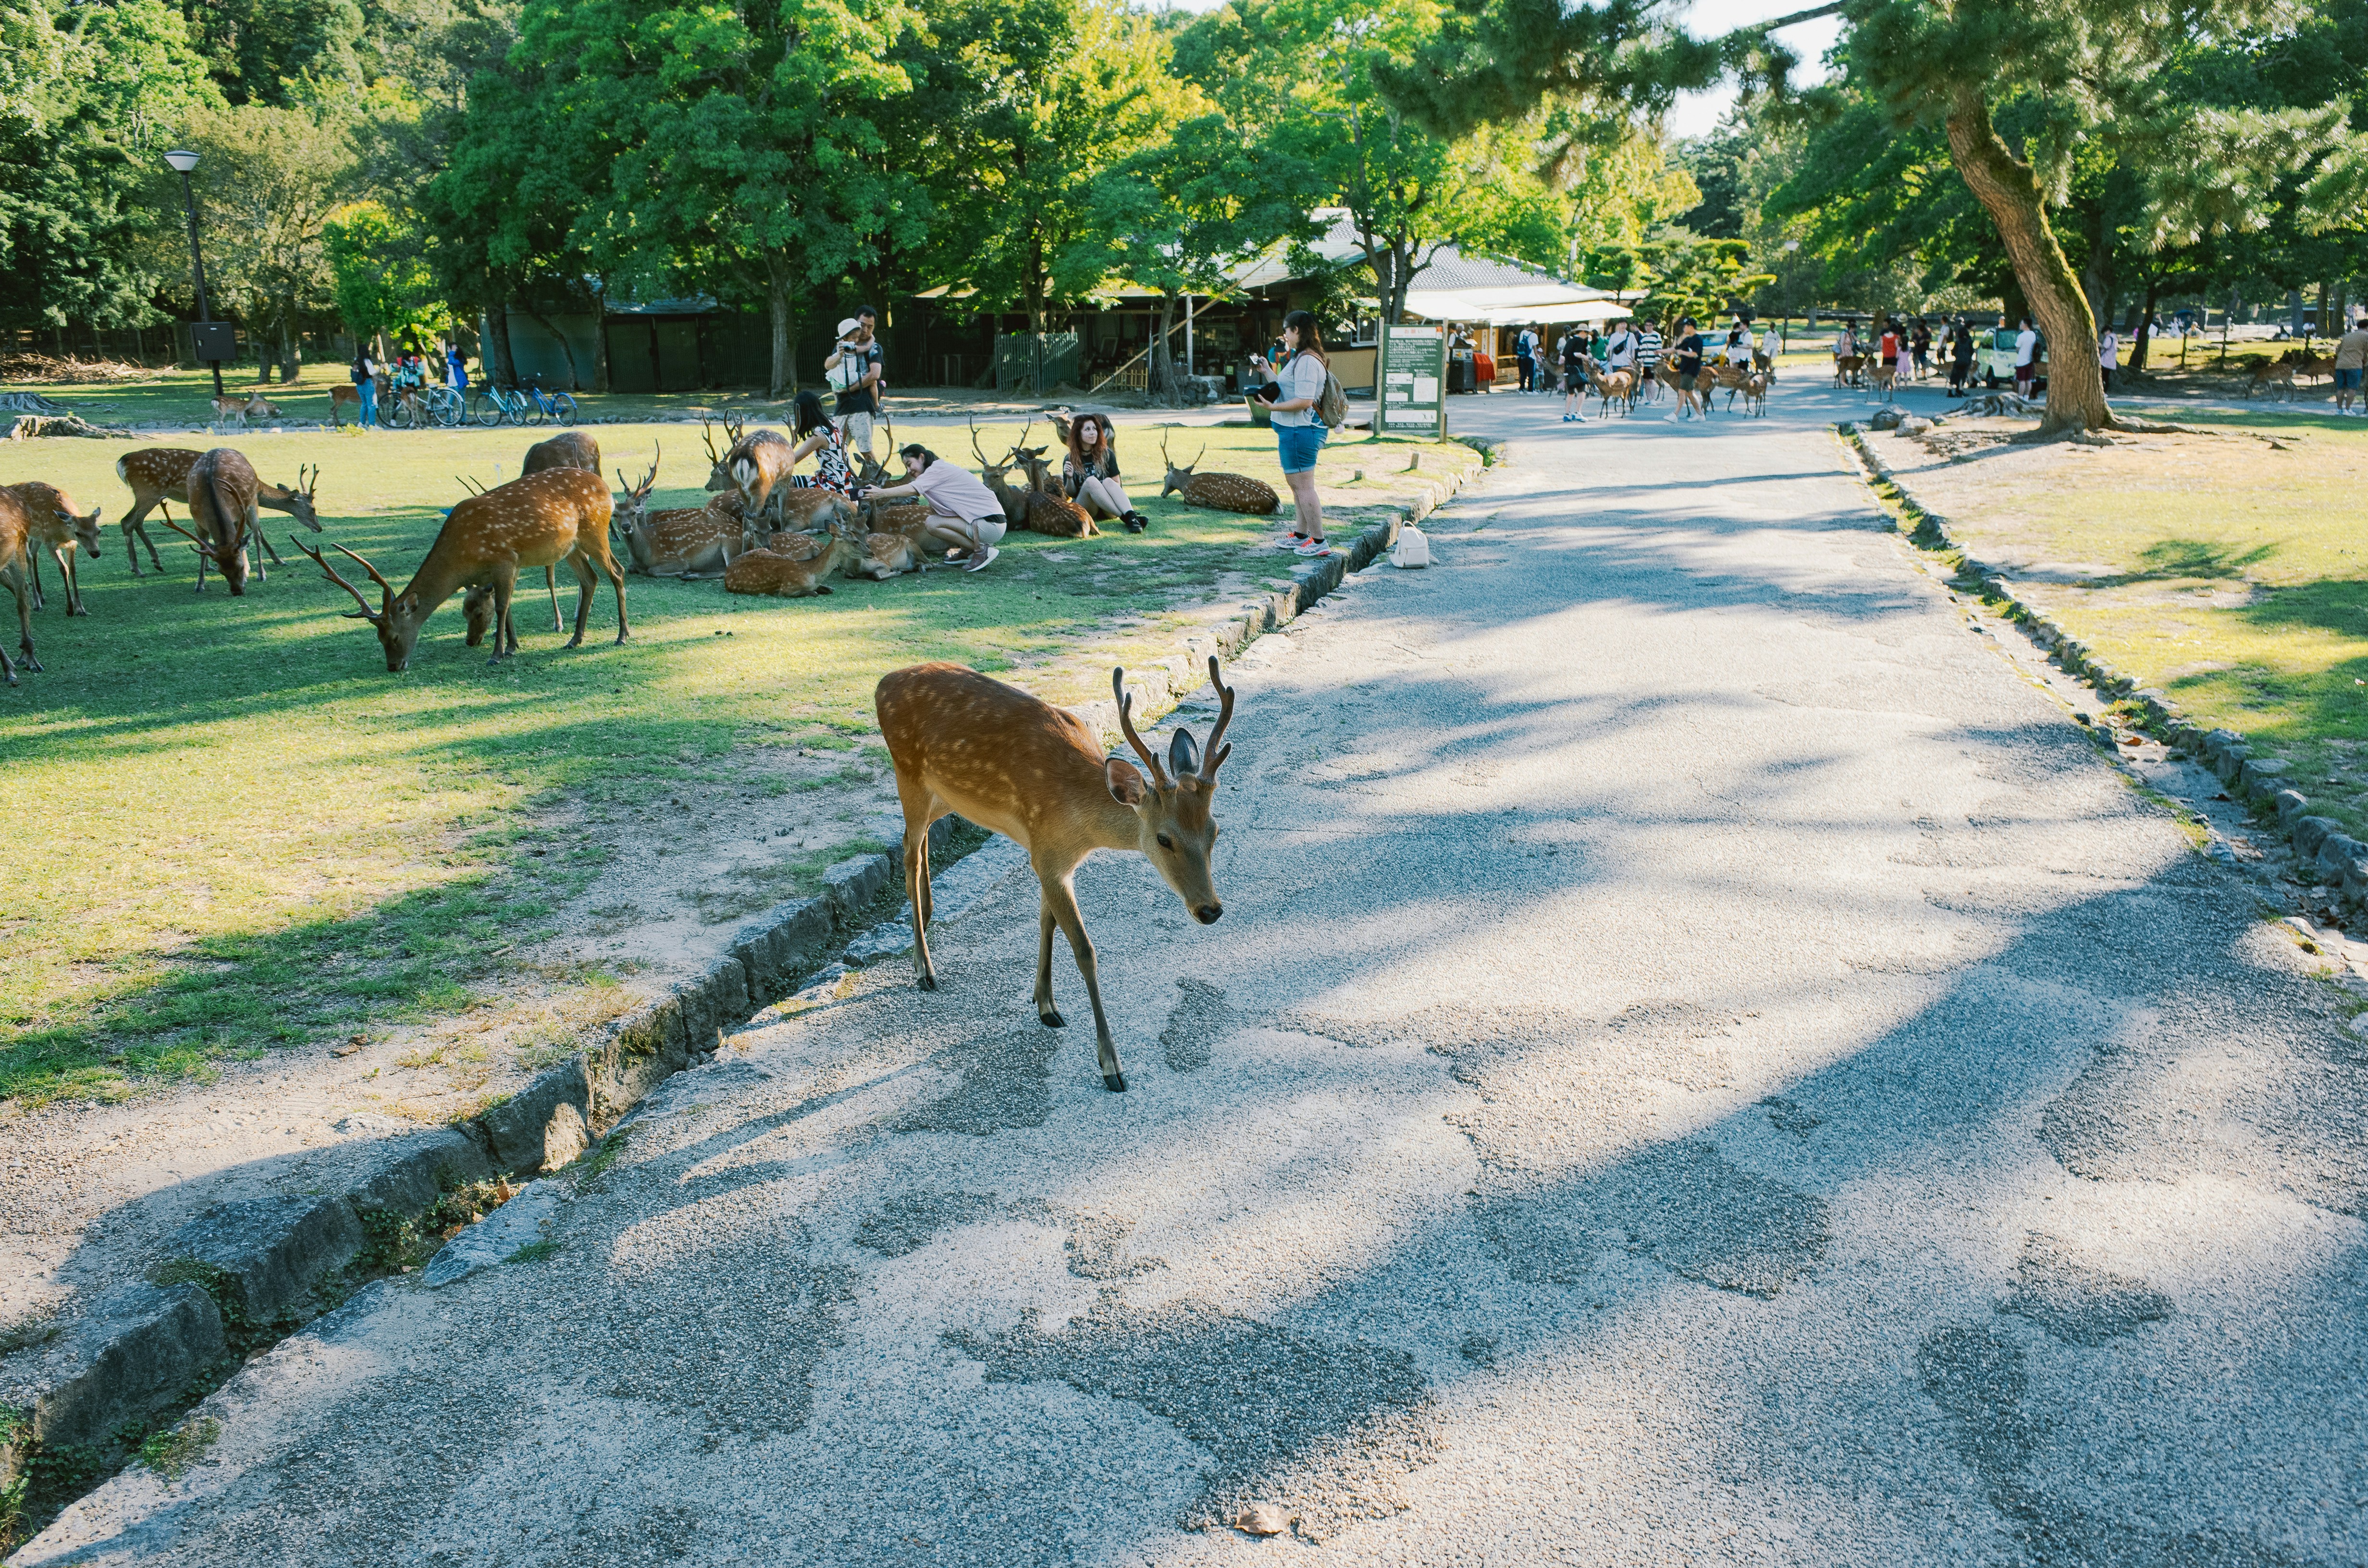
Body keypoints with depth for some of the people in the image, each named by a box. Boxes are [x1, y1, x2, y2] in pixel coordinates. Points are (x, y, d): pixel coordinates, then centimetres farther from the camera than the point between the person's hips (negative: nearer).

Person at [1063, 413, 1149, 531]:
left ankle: (1132, 516, -53)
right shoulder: (1070, 460, 5)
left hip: (1108, 511, 1)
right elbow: (1071, 494, 5)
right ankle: (1126, 518, -44)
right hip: (1084, 508, -1)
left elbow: (1117, 483, 6)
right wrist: (1070, 478, -14)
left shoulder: (1107, 455, 7)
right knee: (1091, 481, -30)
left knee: (1108, 481, -29)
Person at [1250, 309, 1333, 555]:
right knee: (1295, 482, 20)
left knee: (1303, 486, -8)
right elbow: (1285, 388, 25)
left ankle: (1319, 542, -4)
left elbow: (1304, 401, -24)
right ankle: (1301, 535, 30)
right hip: (1293, 430, 12)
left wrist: (1273, 407, -22)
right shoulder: (1301, 358, 17)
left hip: (1299, 431, -12)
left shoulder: (1307, 361, -18)